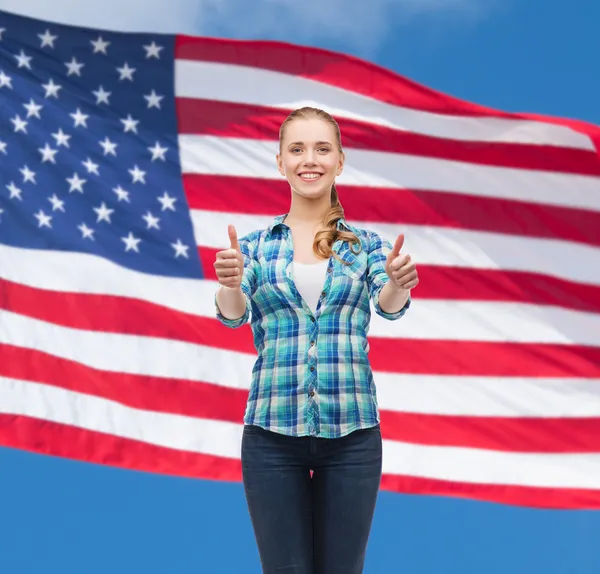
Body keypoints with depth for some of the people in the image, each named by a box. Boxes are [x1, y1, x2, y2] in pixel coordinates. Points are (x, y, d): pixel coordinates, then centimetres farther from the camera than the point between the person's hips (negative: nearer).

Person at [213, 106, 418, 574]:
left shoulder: (367, 245, 6)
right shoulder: (256, 246, 6)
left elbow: (389, 306, -10)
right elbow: (233, 314, -9)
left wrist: (398, 284, -34)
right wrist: (230, 284, -33)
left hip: (351, 432, 0)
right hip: (272, 431, 0)